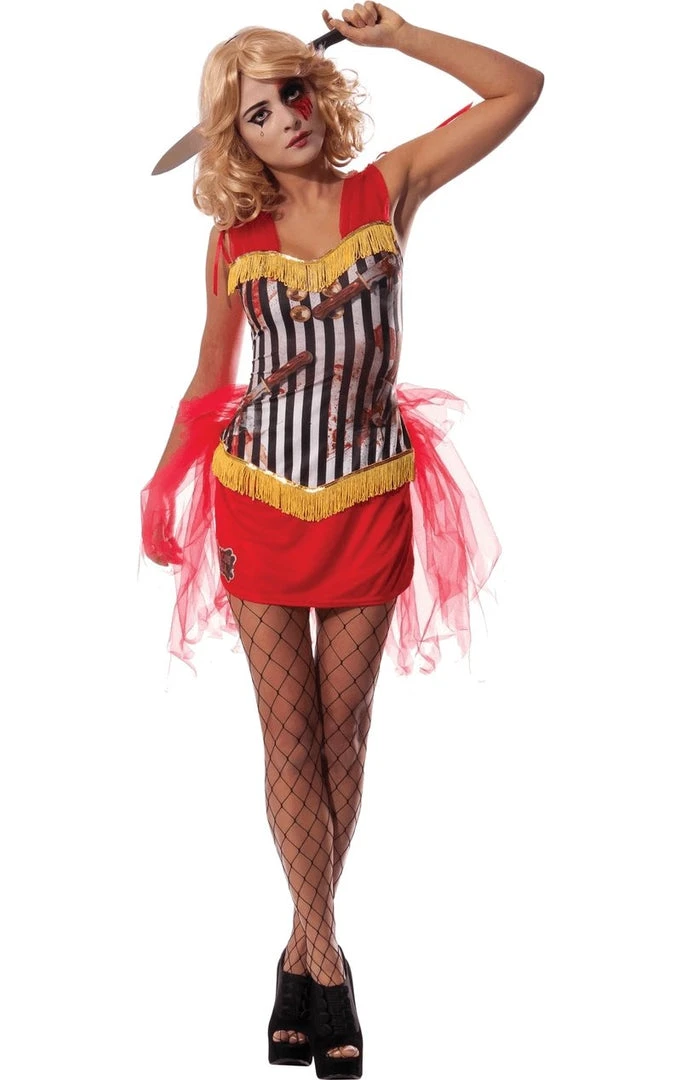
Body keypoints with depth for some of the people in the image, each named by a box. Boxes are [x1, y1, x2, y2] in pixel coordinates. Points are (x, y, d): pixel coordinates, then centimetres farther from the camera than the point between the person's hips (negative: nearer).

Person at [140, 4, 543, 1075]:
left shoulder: (387, 190, -3)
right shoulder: (234, 237, 0)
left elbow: (521, 88, -7)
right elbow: (210, 375, 10)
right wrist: (162, 485, 11)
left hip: (370, 502, 0)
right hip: (263, 500, 1)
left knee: (342, 737, 8)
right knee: (290, 742, 3)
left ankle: (305, 949, 22)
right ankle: (327, 965, 13)